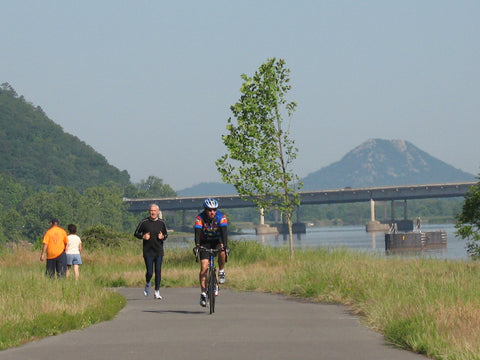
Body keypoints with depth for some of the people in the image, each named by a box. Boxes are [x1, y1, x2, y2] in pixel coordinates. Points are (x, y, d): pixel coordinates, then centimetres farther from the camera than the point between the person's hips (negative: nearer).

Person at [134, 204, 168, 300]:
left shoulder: (161, 223, 5)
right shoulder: (144, 222, -2)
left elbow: (166, 234, 17)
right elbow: (136, 233, 6)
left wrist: (163, 237, -6)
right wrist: (143, 236, -13)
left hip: (159, 252, 2)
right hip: (148, 251, -2)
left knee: (158, 272, -2)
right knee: (150, 272, -6)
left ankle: (157, 292, 7)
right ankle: (147, 284, 26)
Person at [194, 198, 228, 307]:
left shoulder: (221, 217, -20)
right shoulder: (200, 218, -20)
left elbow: (223, 231, -32)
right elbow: (197, 232, -32)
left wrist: (223, 244, -49)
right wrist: (197, 245, -50)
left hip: (217, 241, 0)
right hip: (205, 242, 0)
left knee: (222, 252, -35)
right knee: (204, 267, -14)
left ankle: (221, 272, -9)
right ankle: (203, 294, -10)